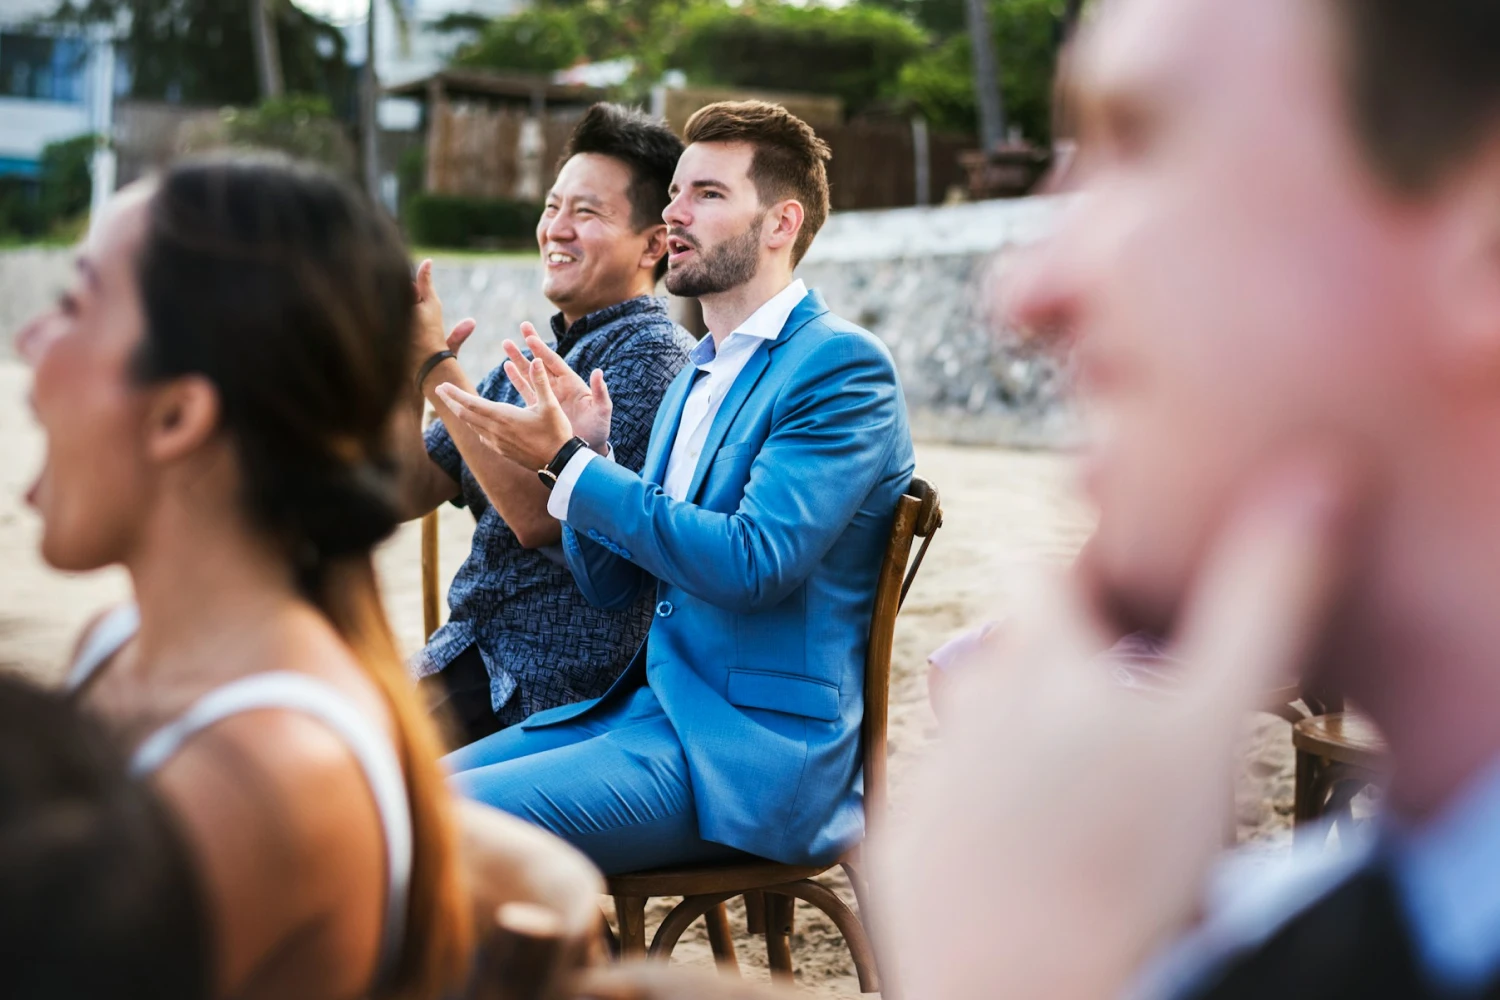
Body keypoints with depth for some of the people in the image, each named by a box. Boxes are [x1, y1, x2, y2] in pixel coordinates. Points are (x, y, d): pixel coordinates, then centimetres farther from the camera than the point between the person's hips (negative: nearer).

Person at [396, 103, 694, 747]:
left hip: (561, 682, -7)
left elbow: (539, 515, -20)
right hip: (467, 647, 7)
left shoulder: (651, 354, -11)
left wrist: (436, 365, -17)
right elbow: (413, 494, 12)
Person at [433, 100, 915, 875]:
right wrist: (585, 447, -1)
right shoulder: (698, 374, 18)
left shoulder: (843, 365, -9)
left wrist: (569, 463, -18)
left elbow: (751, 563, -22)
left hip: (756, 746, -8)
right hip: (652, 705, 8)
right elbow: (611, 584, 17)